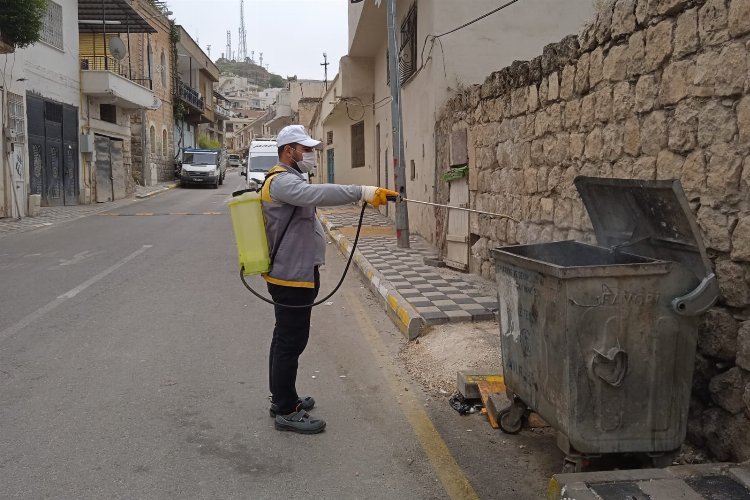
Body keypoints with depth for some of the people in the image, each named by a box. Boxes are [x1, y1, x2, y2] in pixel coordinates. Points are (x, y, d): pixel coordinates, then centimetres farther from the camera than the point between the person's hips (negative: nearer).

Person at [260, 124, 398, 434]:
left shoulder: (288, 181, 18)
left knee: (285, 339, 19)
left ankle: (282, 398, 32)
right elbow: (316, 194, -38)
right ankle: (286, 412, 3)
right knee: (290, 342, -5)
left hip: (290, 275, 11)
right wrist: (362, 192, -44)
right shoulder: (283, 182, -19)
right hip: (293, 278, -11)